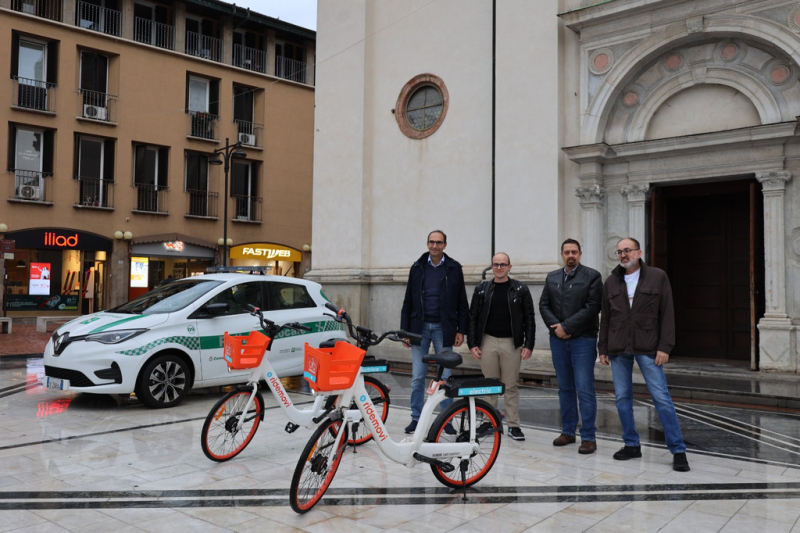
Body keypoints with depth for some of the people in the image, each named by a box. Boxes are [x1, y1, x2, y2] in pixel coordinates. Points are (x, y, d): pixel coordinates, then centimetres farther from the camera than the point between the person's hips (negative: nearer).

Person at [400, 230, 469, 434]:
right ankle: (416, 418, 14)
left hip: (443, 327, -1)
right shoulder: (417, 267, 8)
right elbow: (408, 301, 8)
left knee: (445, 376, 4)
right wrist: (404, 330, 3)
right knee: (417, 376, 4)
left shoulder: (454, 268, 3)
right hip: (420, 327, 2)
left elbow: (462, 302, 3)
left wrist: (461, 330, -3)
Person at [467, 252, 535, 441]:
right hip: (488, 342, 1)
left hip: (511, 343, -1)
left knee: (511, 386, 3)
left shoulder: (520, 289, 3)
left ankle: (513, 426, 10)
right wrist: (472, 344, 0)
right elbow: (473, 318, 7)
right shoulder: (481, 289, 7)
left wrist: (528, 345, -5)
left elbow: (529, 319, 2)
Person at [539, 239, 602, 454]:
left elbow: (592, 307, -11)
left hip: (583, 339, -5)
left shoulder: (592, 276, -2)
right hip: (558, 340, 5)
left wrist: (566, 326, -13)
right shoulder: (552, 277, 13)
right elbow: (543, 305, 9)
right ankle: (568, 431, 21)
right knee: (565, 388, 12)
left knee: (584, 389, -6)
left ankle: (588, 437, 2)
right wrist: (555, 327, -7)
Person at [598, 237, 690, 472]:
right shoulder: (611, 282, 10)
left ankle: (678, 450, 2)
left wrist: (665, 347, -10)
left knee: (661, 397, -5)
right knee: (622, 397, 6)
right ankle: (632, 445, 19)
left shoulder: (658, 277, 1)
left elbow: (667, 314, -2)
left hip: (647, 347, -3)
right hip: (618, 349, 4)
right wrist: (603, 348, 9)